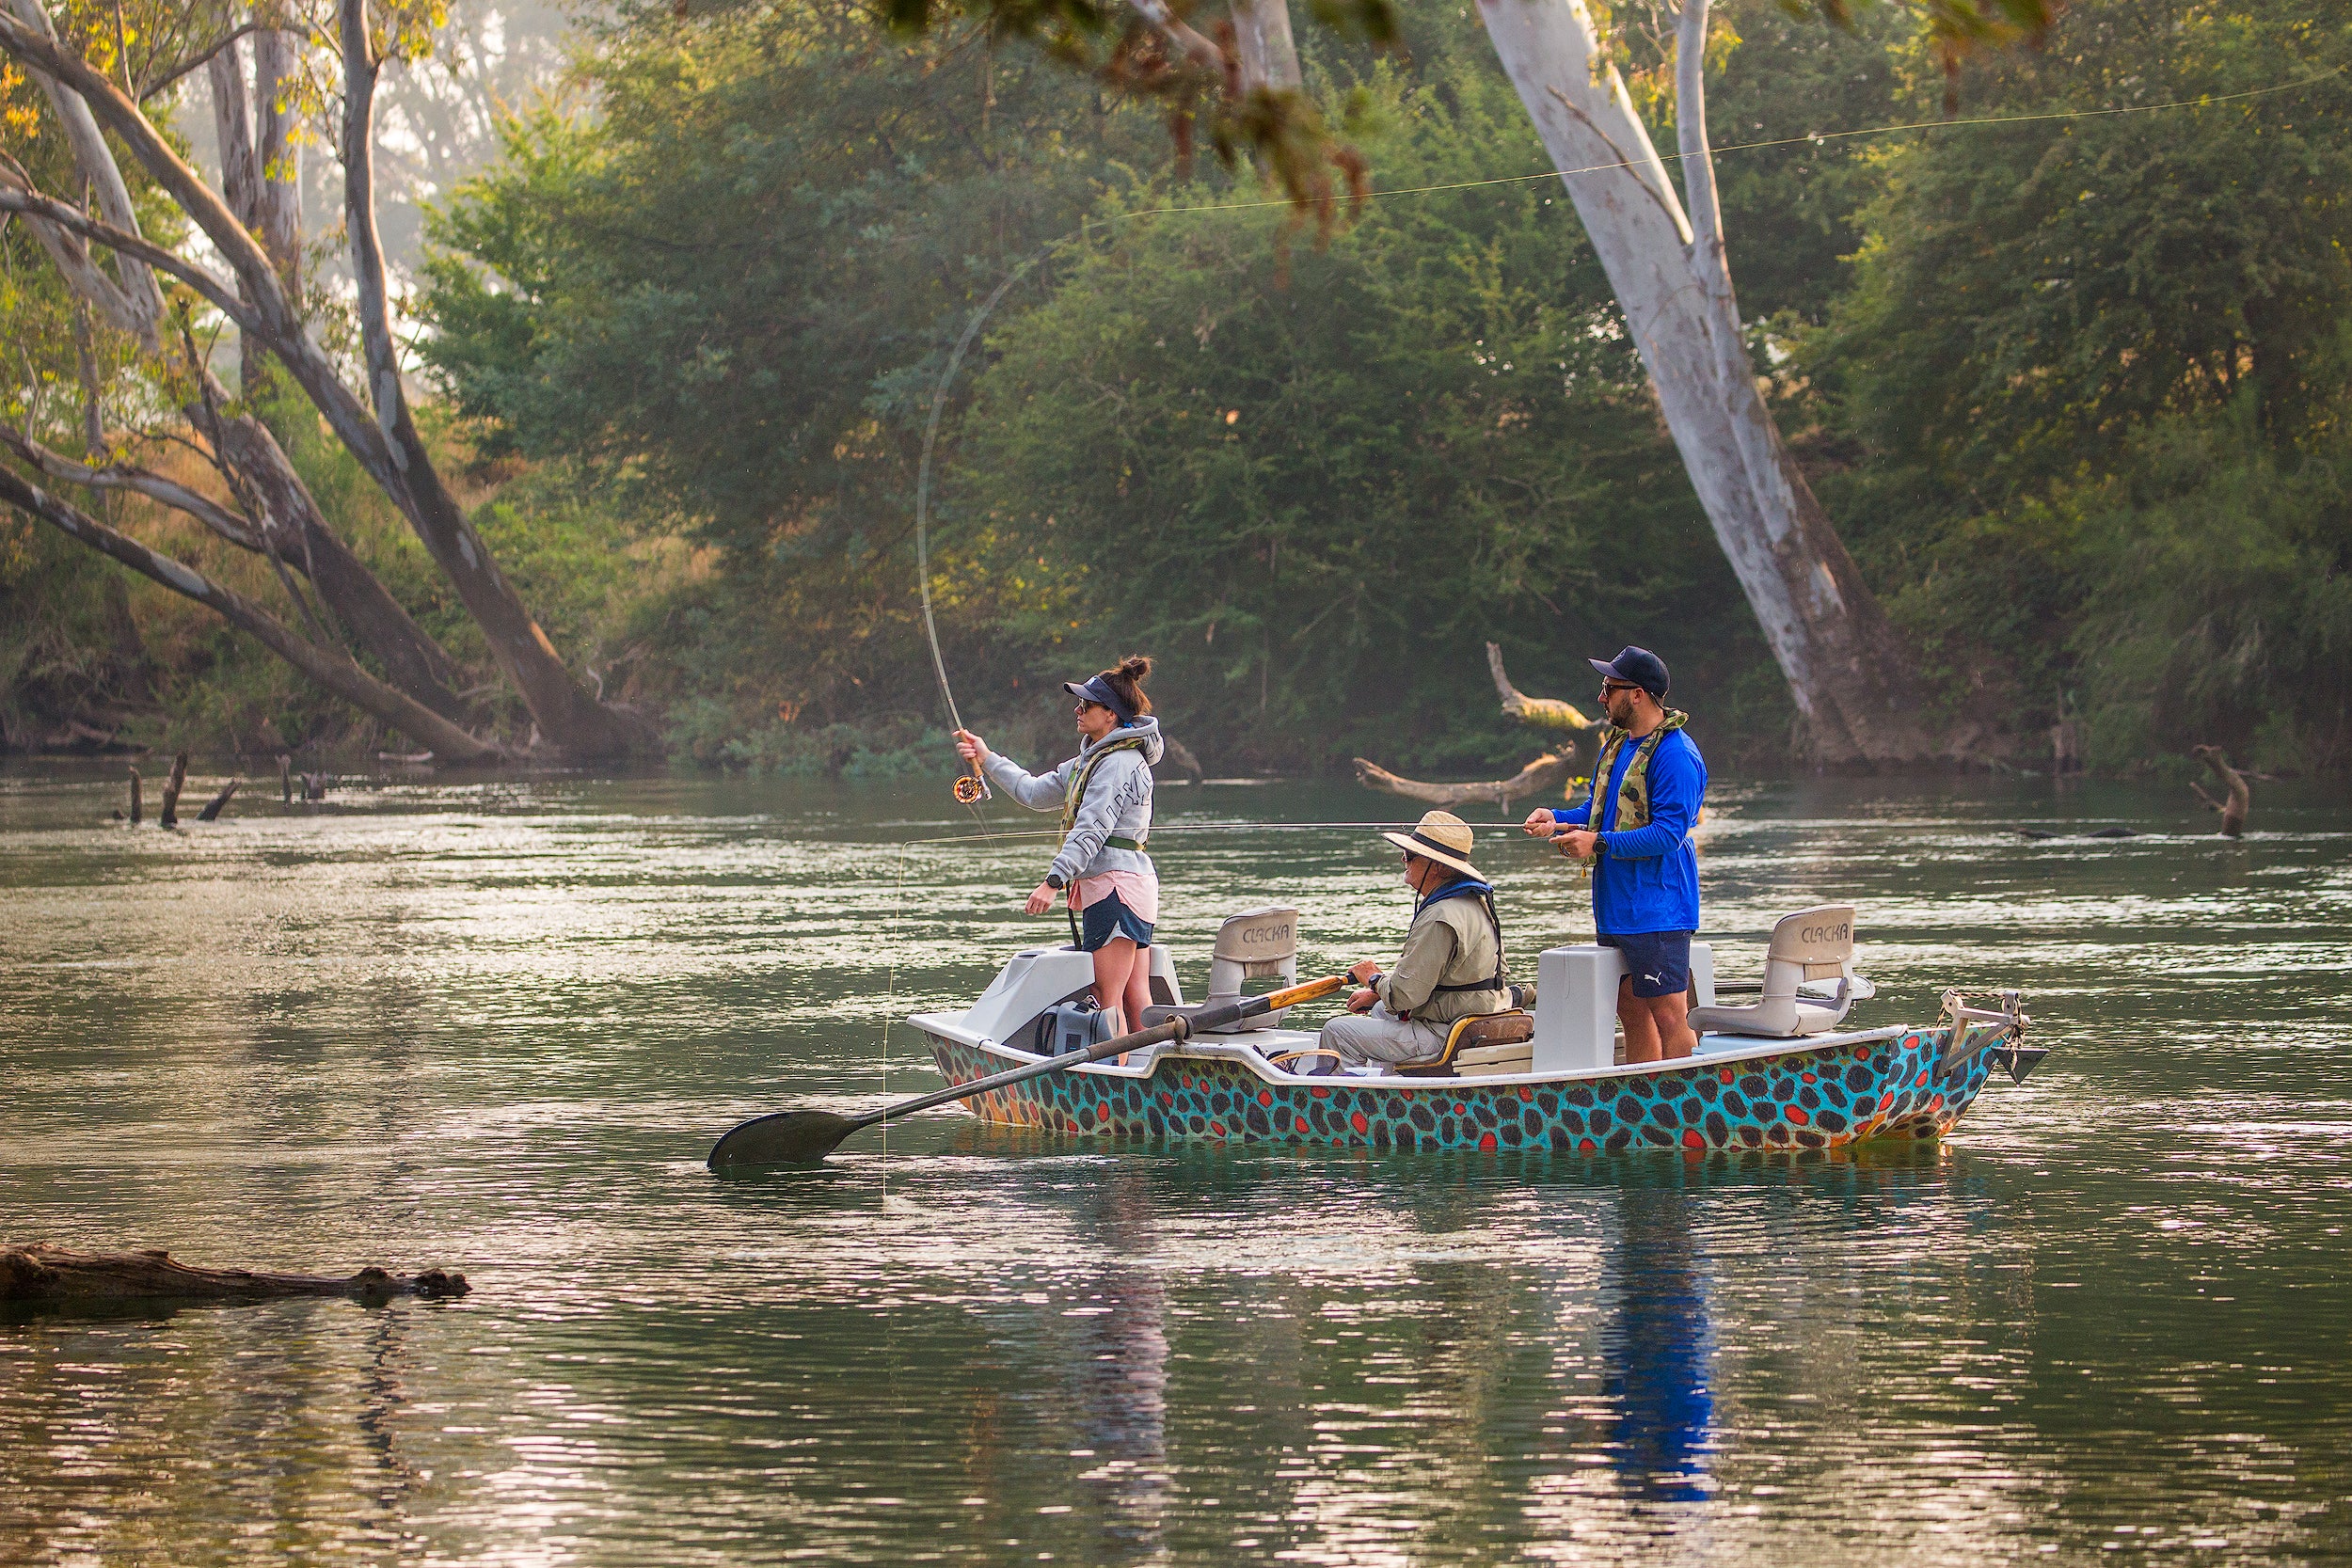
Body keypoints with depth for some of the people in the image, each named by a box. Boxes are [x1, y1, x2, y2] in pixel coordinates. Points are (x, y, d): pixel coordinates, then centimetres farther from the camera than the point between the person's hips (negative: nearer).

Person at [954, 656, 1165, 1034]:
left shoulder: (1119, 762, -12)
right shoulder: (1092, 759, 20)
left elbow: (1092, 829, -21)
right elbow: (1036, 793, 27)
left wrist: (1055, 879, -27)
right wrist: (988, 760, 28)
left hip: (1115, 885, -10)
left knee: (1108, 997, -11)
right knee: (1134, 997, 6)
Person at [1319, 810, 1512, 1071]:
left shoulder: (1439, 920, -25)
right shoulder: (1475, 902, 9)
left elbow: (1405, 995, -23)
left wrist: (1375, 979, -1)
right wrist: (1377, 992, 17)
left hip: (1444, 1039, -11)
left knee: (1337, 1032, -6)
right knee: (1379, 1009, 35)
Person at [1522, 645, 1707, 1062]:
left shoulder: (1675, 755, -16)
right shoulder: (1616, 743, 15)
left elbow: (1668, 833, -22)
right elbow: (1598, 809, 21)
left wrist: (1598, 843, -23)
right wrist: (1556, 820, 1)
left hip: (1657, 912, -10)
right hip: (1616, 909, 10)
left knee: (1668, 1016, -8)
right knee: (1631, 1012, 14)